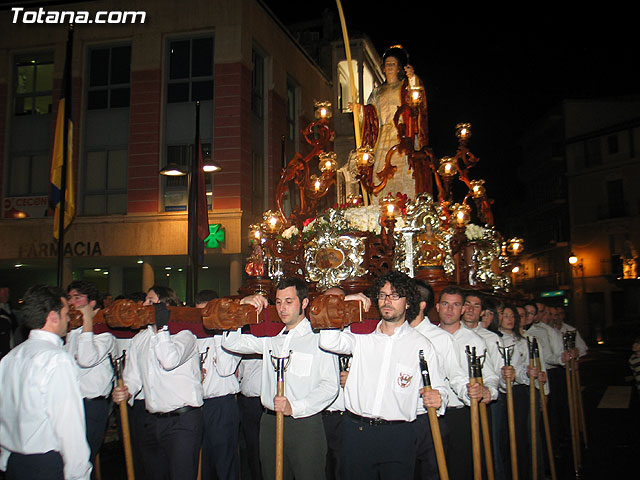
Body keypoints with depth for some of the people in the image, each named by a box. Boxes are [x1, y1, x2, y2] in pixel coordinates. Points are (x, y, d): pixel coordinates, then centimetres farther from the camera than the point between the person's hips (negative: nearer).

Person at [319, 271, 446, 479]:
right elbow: (328, 342, -10)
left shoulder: (421, 345, 4)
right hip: (355, 431, 1)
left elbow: (438, 388, 5)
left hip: (397, 437, -1)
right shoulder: (363, 336, 6)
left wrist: (437, 399, -17)